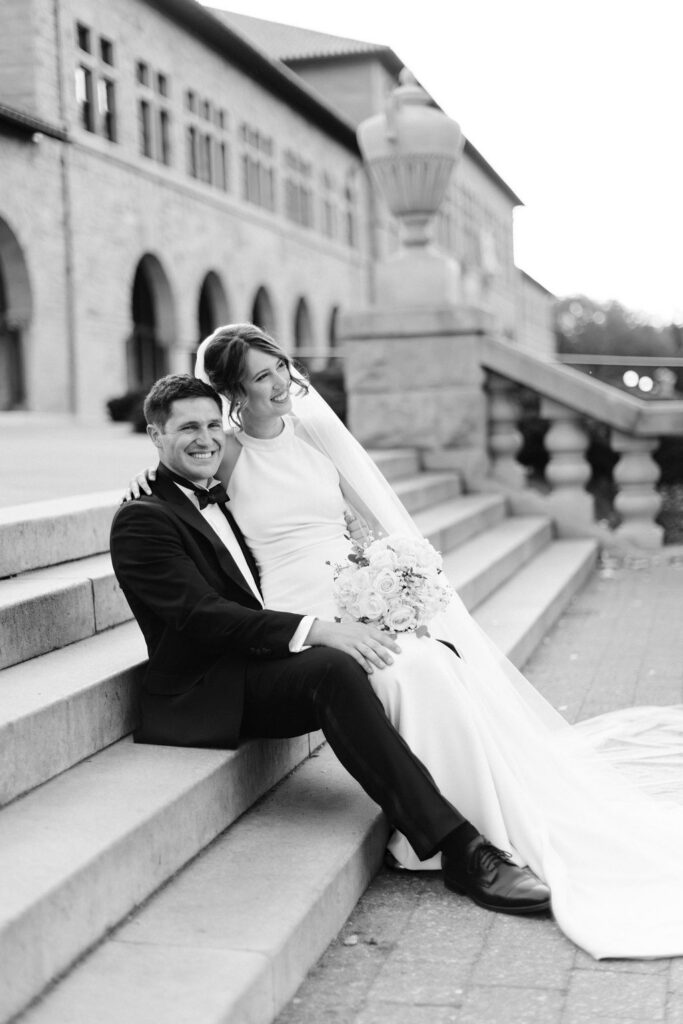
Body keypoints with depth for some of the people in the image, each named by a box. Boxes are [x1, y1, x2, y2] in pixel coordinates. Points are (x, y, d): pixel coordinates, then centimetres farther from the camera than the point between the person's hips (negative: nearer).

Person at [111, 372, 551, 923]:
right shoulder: (142, 520, -4)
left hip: (264, 663, 8)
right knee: (335, 669, -36)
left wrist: (343, 622, 1)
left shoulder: (226, 499, 22)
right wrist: (317, 630, -26)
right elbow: (204, 617, -17)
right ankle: (458, 848, -36)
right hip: (209, 694, -8)